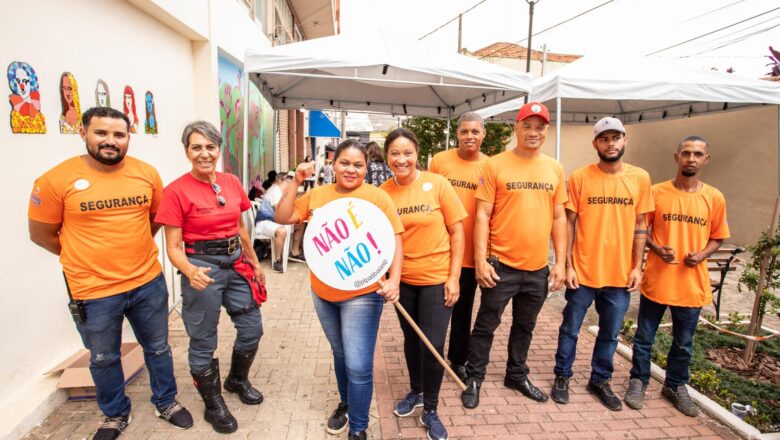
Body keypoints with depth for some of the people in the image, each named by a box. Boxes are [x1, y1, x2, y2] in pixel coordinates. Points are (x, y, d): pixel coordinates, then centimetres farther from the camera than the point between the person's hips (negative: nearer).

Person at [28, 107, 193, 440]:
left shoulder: (147, 174, -4)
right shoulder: (56, 180, -12)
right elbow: (41, 234, -2)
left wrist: (132, 248, 8)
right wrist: (89, 258, 4)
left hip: (148, 283, 2)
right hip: (93, 291, -2)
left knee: (158, 348, 18)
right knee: (103, 359, 19)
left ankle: (166, 402, 41)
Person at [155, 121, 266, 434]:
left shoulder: (232, 183, 2)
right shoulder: (177, 190, -12)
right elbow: (173, 247, -11)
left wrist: (255, 263, 17)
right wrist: (191, 272, -30)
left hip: (236, 264, 5)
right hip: (202, 267, -5)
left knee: (252, 328, 15)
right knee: (203, 341, 9)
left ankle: (237, 380, 44)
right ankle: (213, 405, 32)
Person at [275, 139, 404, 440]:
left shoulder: (377, 196, -9)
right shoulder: (317, 195, 4)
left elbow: (395, 240, -9)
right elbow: (282, 218, 4)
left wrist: (393, 280, -21)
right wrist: (296, 183, -5)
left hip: (362, 294, -4)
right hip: (323, 292, 5)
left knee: (358, 365, -2)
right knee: (340, 354, 23)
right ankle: (346, 404, 47)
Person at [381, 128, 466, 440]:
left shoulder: (437, 184, -11)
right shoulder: (383, 192, -5)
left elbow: (457, 232, -7)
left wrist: (454, 278, -10)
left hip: (437, 278, -2)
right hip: (402, 279, 3)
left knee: (433, 345, 1)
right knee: (411, 338, 18)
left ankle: (430, 409, 24)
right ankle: (416, 392, 43)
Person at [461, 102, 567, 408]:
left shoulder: (554, 168, 6)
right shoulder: (495, 165, -7)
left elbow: (559, 217, 9)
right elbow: (482, 215, -8)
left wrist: (560, 262, 5)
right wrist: (480, 260, -13)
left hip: (538, 267, 4)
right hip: (501, 265, -4)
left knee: (525, 326, 20)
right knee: (486, 326, 9)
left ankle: (517, 376, 40)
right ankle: (474, 380, 28)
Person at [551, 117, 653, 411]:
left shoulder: (640, 178, 2)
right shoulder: (579, 177, -5)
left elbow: (640, 225, 6)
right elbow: (569, 223, -4)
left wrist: (637, 266, 2)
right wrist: (568, 265, -7)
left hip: (620, 274, 3)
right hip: (583, 272, -2)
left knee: (610, 333, 16)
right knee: (570, 329, 10)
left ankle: (600, 381, 35)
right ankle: (562, 377, 29)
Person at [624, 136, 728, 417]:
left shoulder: (714, 198, 1)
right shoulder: (656, 192, -4)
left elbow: (717, 237, 9)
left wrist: (702, 255, -10)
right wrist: (657, 249, -15)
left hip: (693, 285, 2)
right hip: (656, 280, -1)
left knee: (683, 343, 16)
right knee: (644, 337, 10)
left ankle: (676, 386, 36)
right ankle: (638, 381, 28)